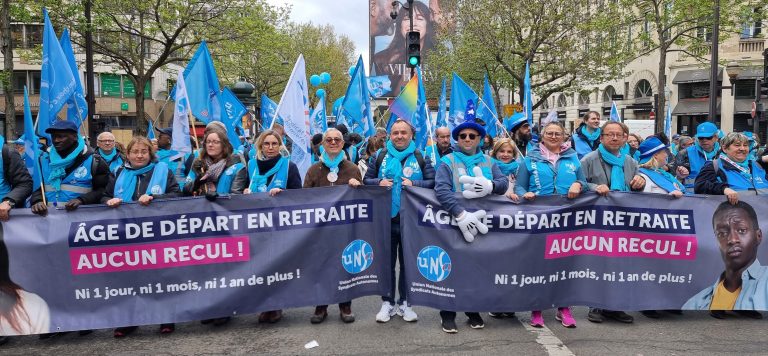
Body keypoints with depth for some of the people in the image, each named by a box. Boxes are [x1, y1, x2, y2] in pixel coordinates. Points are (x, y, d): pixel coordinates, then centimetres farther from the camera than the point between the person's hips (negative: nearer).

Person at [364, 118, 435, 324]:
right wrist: (378, 183, -10)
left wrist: (414, 184, -15)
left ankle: (405, 303, 22)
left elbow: (433, 182, 1)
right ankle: (387, 303, 21)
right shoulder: (379, 156, 7)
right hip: (386, 218, 1)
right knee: (387, 262, 8)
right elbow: (366, 180, 10)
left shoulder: (421, 158, 4)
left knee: (408, 262, 9)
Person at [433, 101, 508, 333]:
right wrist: (460, 214, -31)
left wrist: (491, 186, -26)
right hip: (455, 223, -3)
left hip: (481, 222, 4)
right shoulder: (448, 162, -3)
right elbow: (441, 190, -18)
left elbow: (504, 183, -2)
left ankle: (474, 311, 27)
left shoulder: (488, 162, 11)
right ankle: (448, 313, 15)